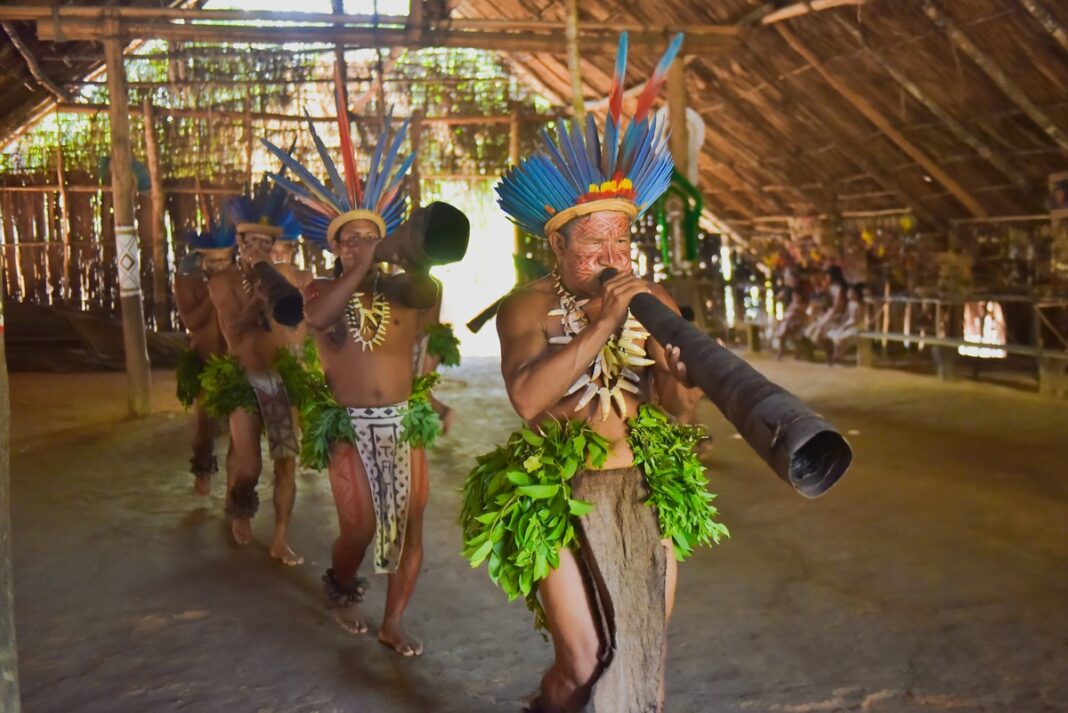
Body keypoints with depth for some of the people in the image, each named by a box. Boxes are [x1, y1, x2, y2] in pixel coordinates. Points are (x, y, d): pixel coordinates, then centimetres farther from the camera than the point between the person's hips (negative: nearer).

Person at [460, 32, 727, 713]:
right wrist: (601, 325, -29)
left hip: (648, 494, 5)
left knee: (647, 654, 14)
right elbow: (527, 397, -26)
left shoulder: (653, 300, 3)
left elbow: (675, 405, -3)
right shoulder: (529, 307, -8)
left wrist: (676, 378, -26)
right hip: (561, 500, -4)